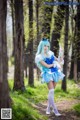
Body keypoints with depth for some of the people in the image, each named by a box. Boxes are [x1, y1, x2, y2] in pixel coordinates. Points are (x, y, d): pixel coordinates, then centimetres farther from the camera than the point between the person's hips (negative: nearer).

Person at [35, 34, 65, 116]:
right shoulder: (39, 57, -9)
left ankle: (48, 108, 21)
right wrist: (54, 64, -1)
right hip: (48, 74, -6)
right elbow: (47, 66, -15)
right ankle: (55, 110, -14)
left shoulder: (50, 53, 8)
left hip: (55, 73, 6)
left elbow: (57, 60, 21)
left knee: (51, 92, 9)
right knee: (51, 91, -15)